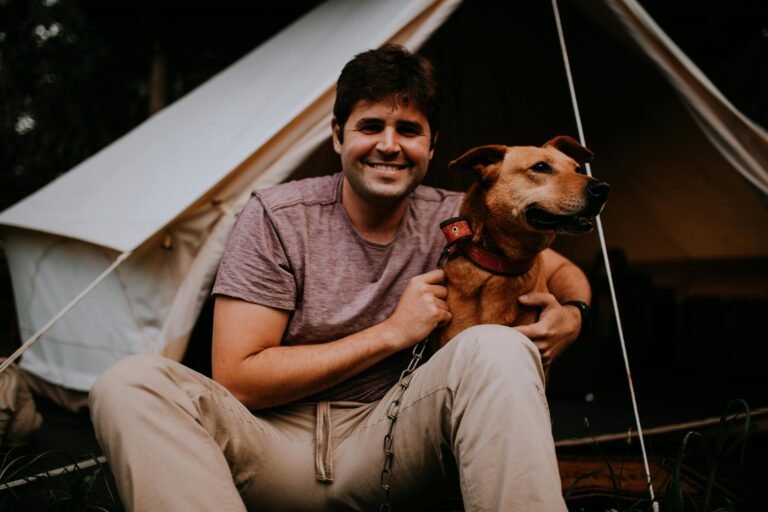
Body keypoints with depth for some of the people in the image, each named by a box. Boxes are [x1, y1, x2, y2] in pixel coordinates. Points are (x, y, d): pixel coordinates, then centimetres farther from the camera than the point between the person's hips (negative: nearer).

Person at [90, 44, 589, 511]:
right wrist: (392, 333, -15)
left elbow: (565, 273, 16)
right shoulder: (277, 217, -7)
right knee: (134, 384, -28)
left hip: (389, 453, 1)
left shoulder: (454, 221, 1)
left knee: (498, 348, -26)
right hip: (278, 455, 0)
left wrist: (569, 316, -11)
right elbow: (236, 379, -12)